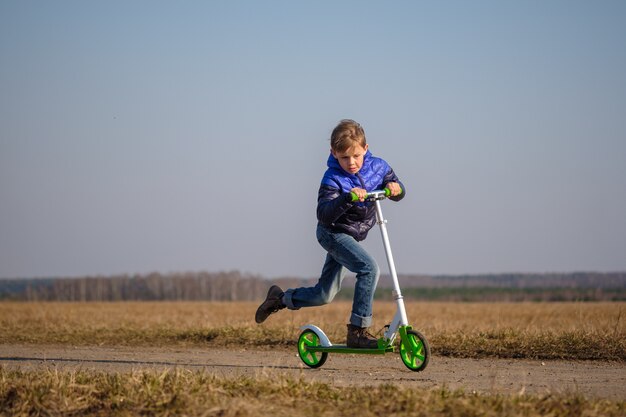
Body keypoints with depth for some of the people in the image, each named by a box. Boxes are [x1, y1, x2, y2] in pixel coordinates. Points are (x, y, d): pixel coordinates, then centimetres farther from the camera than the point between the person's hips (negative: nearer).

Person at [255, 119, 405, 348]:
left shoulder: (377, 166, -7)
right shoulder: (333, 179, -22)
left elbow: (398, 189, 5)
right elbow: (324, 213, -33)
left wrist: (395, 188, -19)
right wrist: (348, 198, -49)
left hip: (352, 236, 7)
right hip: (333, 233, -7)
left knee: (324, 295, 12)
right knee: (369, 268, -29)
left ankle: (280, 298, 36)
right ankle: (357, 331, -25)